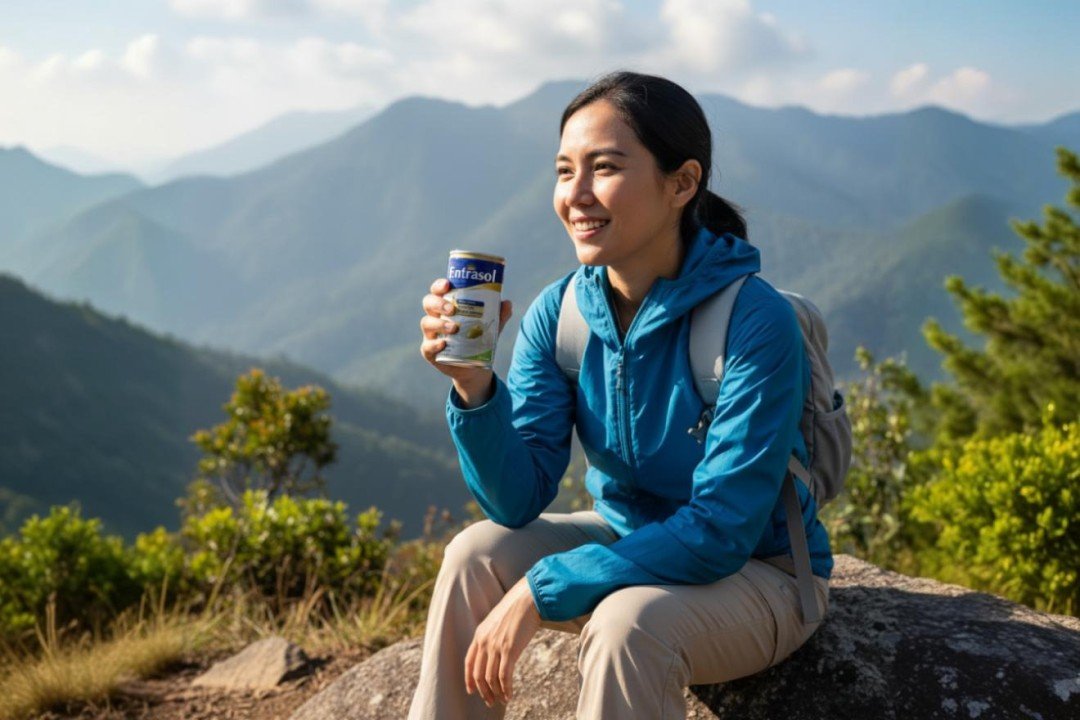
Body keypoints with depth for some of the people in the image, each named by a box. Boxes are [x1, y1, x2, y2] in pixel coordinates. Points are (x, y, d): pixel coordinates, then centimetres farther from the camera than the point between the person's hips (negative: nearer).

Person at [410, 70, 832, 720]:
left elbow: (720, 532, -28)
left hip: (759, 576, -5)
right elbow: (519, 500, -13)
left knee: (629, 620, -32)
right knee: (478, 555, -15)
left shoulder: (754, 321, -26)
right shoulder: (559, 314, -10)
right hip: (631, 544, 5)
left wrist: (540, 593, -30)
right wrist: (474, 387, -31)